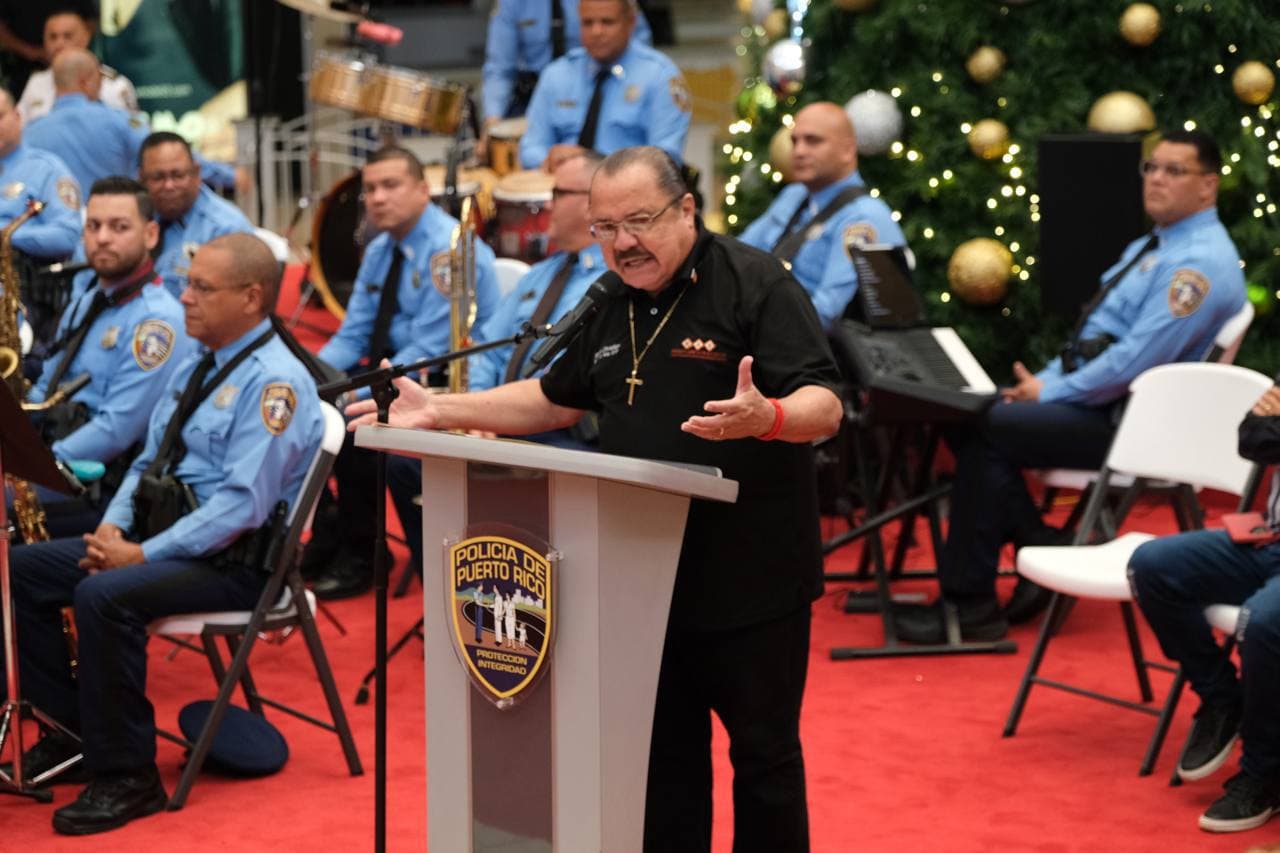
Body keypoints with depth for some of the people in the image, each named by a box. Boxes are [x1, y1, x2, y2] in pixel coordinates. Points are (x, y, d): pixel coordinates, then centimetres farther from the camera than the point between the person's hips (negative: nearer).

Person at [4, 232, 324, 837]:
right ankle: (71, 730, 7)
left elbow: (242, 503, -23)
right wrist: (113, 526, 0)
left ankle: (127, 776, -20)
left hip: (234, 560, -10)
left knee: (104, 596, -33)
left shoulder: (274, 381, -15)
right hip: (159, 533, 10)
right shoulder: (195, 367, 15)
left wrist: (143, 554, -24)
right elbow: (149, 461, 20)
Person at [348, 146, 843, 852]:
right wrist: (441, 411, 14)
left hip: (751, 576, -6)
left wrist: (766, 418, -41)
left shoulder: (756, 284, -11)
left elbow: (825, 407, -19)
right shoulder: (611, 306, 11)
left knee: (764, 751, 4)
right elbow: (556, 400, 23)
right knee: (664, 754, 12)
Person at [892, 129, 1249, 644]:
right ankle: (1043, 548, -1)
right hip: (1092, 394, 10)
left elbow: (1132, 362, -23)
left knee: (984, 429, -21)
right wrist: (1043, 380, 5)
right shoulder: (1150, 248, 17)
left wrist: (1050, 394, -16)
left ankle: (971, 606, -14)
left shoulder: (1201, 263, -16)